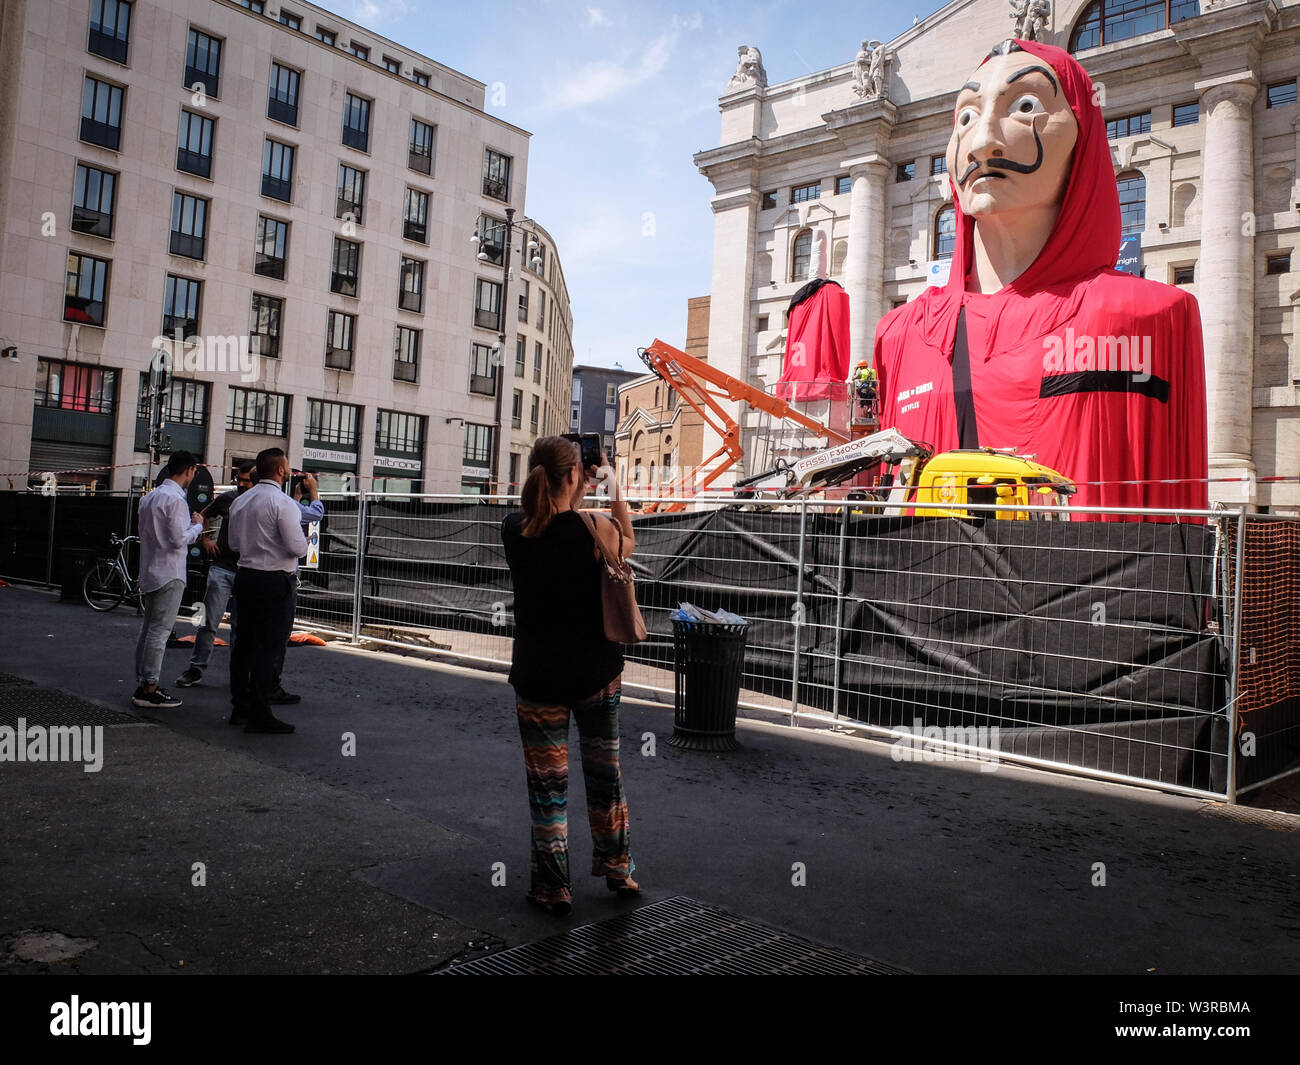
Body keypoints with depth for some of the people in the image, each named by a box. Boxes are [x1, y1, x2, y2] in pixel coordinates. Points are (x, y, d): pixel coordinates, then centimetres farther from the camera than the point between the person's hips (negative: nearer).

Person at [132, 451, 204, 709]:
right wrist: (197, 525, -1)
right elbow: (179, 540, -19)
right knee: (160, 630, -6)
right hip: (169, 574, -9)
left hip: (148, 572, 9)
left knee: (148, 628, 13)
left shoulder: (149, 497, 14)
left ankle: (141, 684, 19)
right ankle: (150, 689, -4)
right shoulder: (176, 499, -15)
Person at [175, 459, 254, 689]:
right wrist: (206, 539, 9)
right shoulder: (227, 498, 5)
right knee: (209, 622, -1)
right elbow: (204, 516, 22)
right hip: (221, 568, 1)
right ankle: (196, 668, 7)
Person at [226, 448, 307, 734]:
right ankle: (259, 715, -2)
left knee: (245, 642, 15)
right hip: (274, 582, -8)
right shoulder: (283, 503, -14)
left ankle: (240, 707, 24)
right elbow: (298, 547, -18)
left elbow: (234, 543, 18)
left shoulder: (240, 501, 10)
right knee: (268, 647, -5)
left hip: (245, 576, 8)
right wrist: (304, 540, 3)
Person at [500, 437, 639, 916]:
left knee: (547, 782, 12)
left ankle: (553, 887, 21)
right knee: (604, 769, 20)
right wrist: (614, 490, 11)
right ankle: (616, 866, 36)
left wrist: (576, 495, 14)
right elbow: (627, 544, 7)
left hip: (537, 679, 0)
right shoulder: (595, 529, -16)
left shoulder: (513, 530, -8)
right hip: (597, 674, 0)